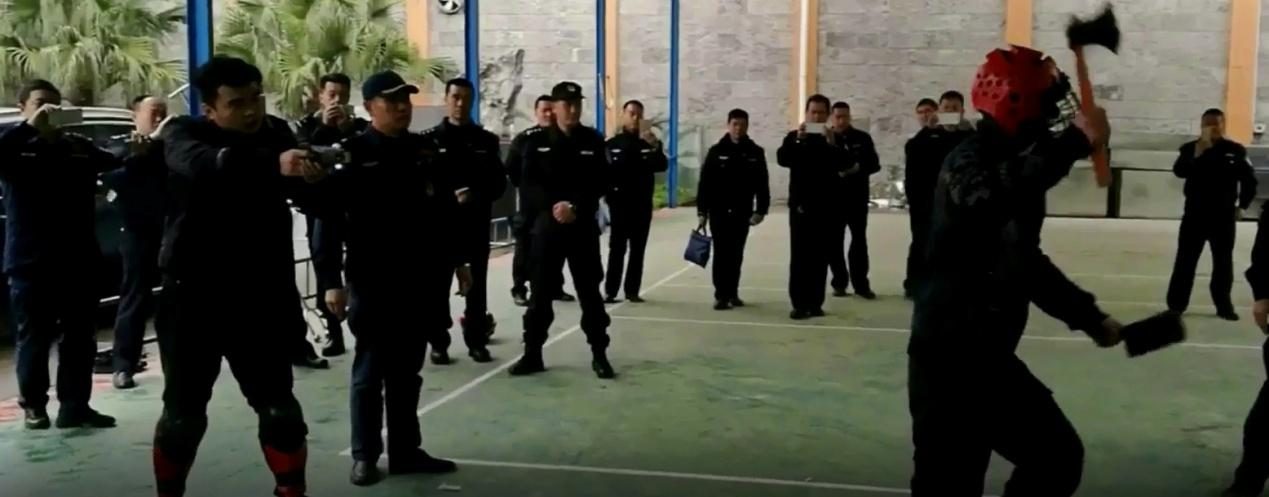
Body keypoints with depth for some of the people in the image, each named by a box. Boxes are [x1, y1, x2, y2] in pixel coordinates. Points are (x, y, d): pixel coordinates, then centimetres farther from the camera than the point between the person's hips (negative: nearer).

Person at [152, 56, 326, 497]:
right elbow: (204, 164, -32)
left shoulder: (276, 134, 2)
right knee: (184, 413, 8)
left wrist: (316, 175, -31)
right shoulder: (184, 134, -8)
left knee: (279, 409, 5)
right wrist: (274, 164, -50)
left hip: (259, 299, 2)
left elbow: (311, 198, -7)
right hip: (193, 298, -2)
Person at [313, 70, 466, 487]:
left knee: (407, 373, 13)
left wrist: (458, 260, 14)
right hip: (373, 284, -5)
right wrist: (331, 281, -15)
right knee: (370, 373, 5)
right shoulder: (352, 154, -6)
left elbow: (446, 210, 16)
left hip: (421, 281, 5)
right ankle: (365, 456, 15)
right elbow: (329, 220, -9)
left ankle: (406, 450, 22)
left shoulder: (424, 150, 9)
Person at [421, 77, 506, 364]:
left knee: (476, 285, 5)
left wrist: (476, 196, -13)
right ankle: (439, 344, 10)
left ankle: (477, 341, 14)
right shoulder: (429, 140, 3)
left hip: (476, 224, 2)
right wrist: (450, 198, -17)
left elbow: (499, 184, 5)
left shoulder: (487, 141, 9)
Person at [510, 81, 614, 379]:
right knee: (541, 291, 4)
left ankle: (599, 355, 11)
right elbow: (528, 185, -3)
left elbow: (600, 184, -2)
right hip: (547, 224, 0)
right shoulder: (537, 141, 3)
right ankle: (532, 354, 12)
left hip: (583, 226, 0)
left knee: (589, 291, 4)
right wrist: (553, 206, -19)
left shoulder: (593, 140, 4)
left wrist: (575, 207, -17)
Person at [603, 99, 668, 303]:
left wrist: (656, 147, -26)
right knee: (617, 248, -4)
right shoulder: (612, 144, 3)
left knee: (638, 249, 4)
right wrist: (609, 197, -10)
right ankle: (610, 291, -4)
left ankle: (632, 291, 8)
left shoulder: (649, 143, 5)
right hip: (620, 203, -2)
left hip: (642, 204, 2)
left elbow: (663, 166, -10)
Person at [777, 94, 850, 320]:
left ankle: (815, 303, 7)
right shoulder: (794, 137, 7)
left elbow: (844, 165, -8)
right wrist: (798, 140, -21)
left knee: (820, 256, 2)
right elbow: (782, 159, -10)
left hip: (826, 206, 1)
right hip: (801, 204, -1)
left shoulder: (835, 139, 8)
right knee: (799, 255, -6)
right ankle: (799, 303, -7)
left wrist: (831, 143, -20)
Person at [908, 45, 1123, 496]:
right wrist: (1076, 142, -38)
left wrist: (1089, 317, 29)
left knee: (1059, 458, 18)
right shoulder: (971, 161, -14)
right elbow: (988, 200, -41)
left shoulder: (1015, 167, 15)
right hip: (948, 357, -10)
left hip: (992, 356, 10)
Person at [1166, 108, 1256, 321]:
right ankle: (1176, 305, 3)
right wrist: (1197, 154, -28)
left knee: (1223, 262, 9)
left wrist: (1242, 206, 1)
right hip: (1195, 213, -1)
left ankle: (1224, 305, 19)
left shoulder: (1236, 150, 0)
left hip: (1224, 215, 1)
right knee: (1185, 260, -1)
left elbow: (1250, 180, 6)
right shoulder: (1190, 149, -1)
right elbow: (1179, 171, -18)